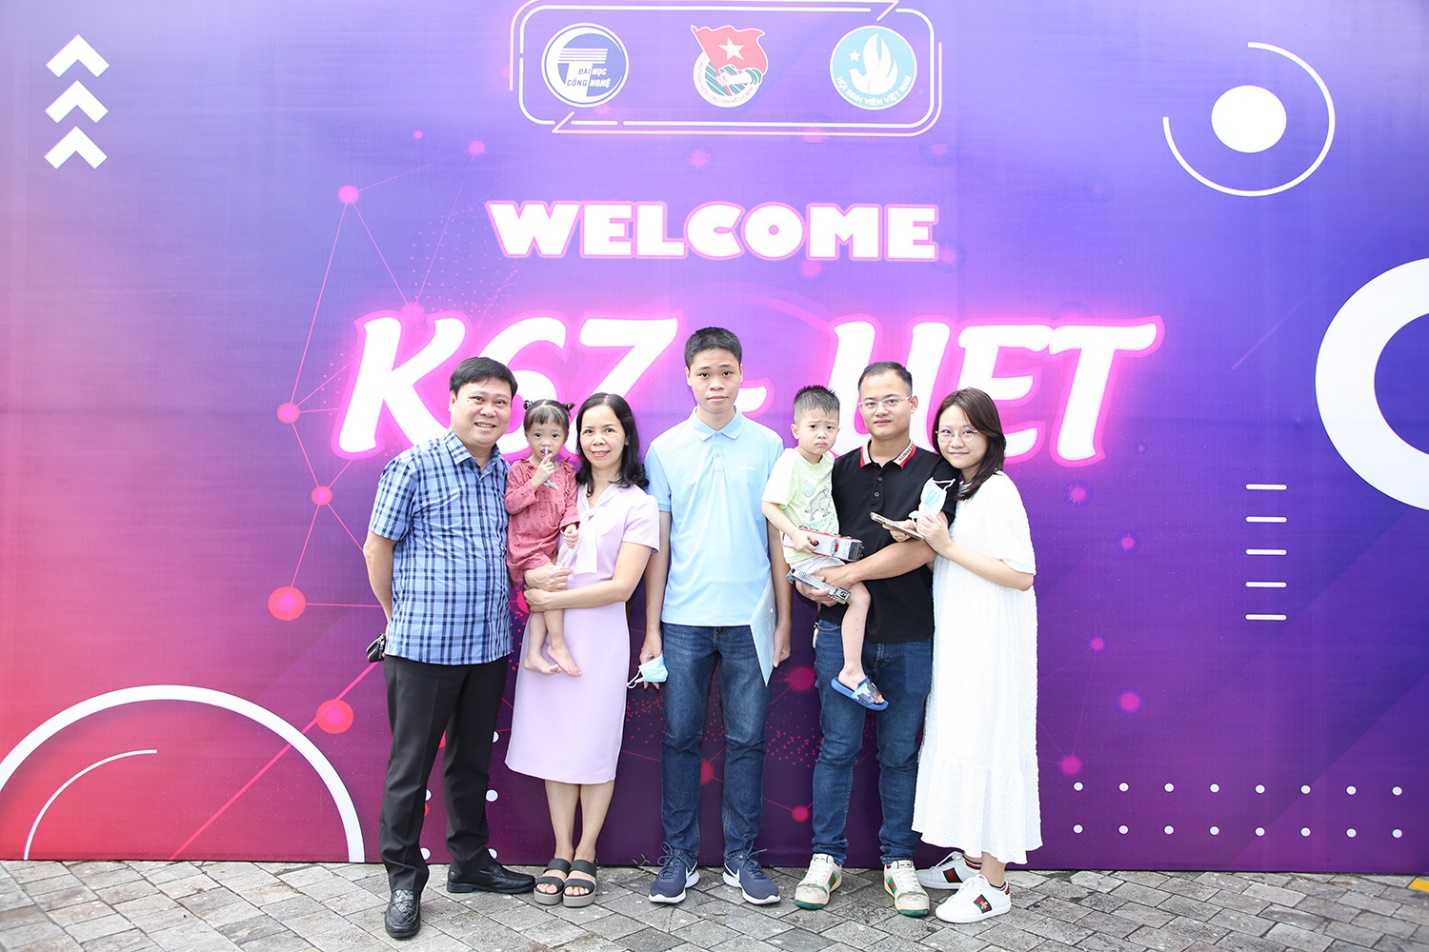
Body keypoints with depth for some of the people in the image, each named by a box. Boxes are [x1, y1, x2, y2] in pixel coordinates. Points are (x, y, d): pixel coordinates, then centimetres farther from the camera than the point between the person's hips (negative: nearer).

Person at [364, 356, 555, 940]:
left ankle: (470, 862, 32)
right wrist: (401, 619, 3)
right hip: (424, 648, -5)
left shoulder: (508, 472, 8)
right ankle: (404, 880, 20)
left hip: (490, 645, 5)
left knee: (472, 759, 17)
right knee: (411, 766, 5)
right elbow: (377, 549, -3)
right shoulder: (413, 466, -9)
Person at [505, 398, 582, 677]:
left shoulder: (566, 472, 9)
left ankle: (533, 654, 3)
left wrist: (570, 525, -14)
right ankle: (557, 644, -8)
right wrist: (535, 481, -16)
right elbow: (510, 505, -9)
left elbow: (570, 504, 7)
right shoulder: (520, 469, -1)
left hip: (552, 545, 4)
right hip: (525, 544, -4)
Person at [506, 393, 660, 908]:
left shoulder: (639, 505, -1)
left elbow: (621, 586, -8)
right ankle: (561, 853, 20)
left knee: (595, 747, 3)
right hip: (548, 634, 4)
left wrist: (552, 600, -10)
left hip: (600, 634, -3)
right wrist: (530, 591, -4)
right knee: (555, 742, 7)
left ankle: (585, 857, 18)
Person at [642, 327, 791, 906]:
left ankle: (741, 857, 20)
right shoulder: (665, 450, 4)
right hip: (683, 619, 0)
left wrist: (784, 620, 3)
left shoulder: (768, 445, 4)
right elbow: (658, 543, 5)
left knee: (746, 739, 6)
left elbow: (778, 537, 6)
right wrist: (651, 629, 1)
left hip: (749, 618, 0)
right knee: (680, 738, 6)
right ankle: (679, 856, 20)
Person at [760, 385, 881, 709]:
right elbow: (770, 505, -19)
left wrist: (835, 533, 14)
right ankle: (852, 673, -11)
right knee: (859, 594, -16)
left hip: (828, 547, 8)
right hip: (806, 552, -8)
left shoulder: (828, 461, 7)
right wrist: (797, 534, -28)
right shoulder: (790, 463, -16)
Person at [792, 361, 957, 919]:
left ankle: (898, 861, 24)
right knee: (837, 747, 5)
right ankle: (826, 858, 19)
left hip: (909, 637, -1)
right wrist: (810, 580, -7)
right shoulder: (839, 470, 8)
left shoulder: (936, 473, -1)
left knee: (900, 753, 9)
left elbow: (920, 549, -13)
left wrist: (845, 575, -14)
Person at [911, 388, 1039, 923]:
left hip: (992, 643, -9)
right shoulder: (953, 489, 13)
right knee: (957, 740, 14)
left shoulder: (998, 490, -14)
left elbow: (1021, 575, -21)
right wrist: (925, 540, 1)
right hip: (957, 637, 9)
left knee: (984, 746, -3)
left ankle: (994, 884, 9)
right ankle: (971, 858, 29)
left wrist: (949, 546, -21)